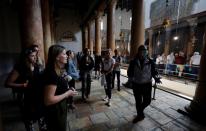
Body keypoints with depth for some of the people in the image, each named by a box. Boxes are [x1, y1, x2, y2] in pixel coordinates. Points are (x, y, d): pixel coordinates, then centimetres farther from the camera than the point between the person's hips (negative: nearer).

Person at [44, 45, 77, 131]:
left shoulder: (60, 71, 0)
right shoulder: (52, 74, -29)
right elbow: (48, 100, -30)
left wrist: (68, 90, 0)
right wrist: (67, 94, -22)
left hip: (61, 109, 9)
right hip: (55, 112, -9)